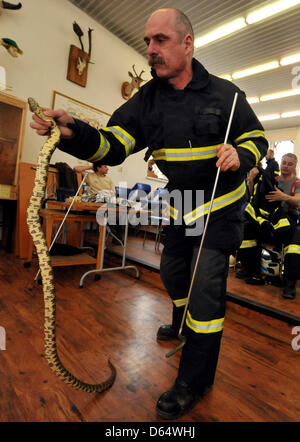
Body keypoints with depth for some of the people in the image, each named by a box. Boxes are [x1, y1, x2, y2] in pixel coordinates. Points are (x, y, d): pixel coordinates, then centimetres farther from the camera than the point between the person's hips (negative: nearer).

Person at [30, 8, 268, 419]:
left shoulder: (224, 92, -7)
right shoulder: (147, 99, -1)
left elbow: (257, 138, 1)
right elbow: (112, 145, -12)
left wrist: (240, 155, -22)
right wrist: (73, 132, -32)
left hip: (221, 207, -4)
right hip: (181, 208, 5)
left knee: (206, 284, -10)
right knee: (173, 269, 17)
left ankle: (195, 380, 10)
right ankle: (182, 323, 50)